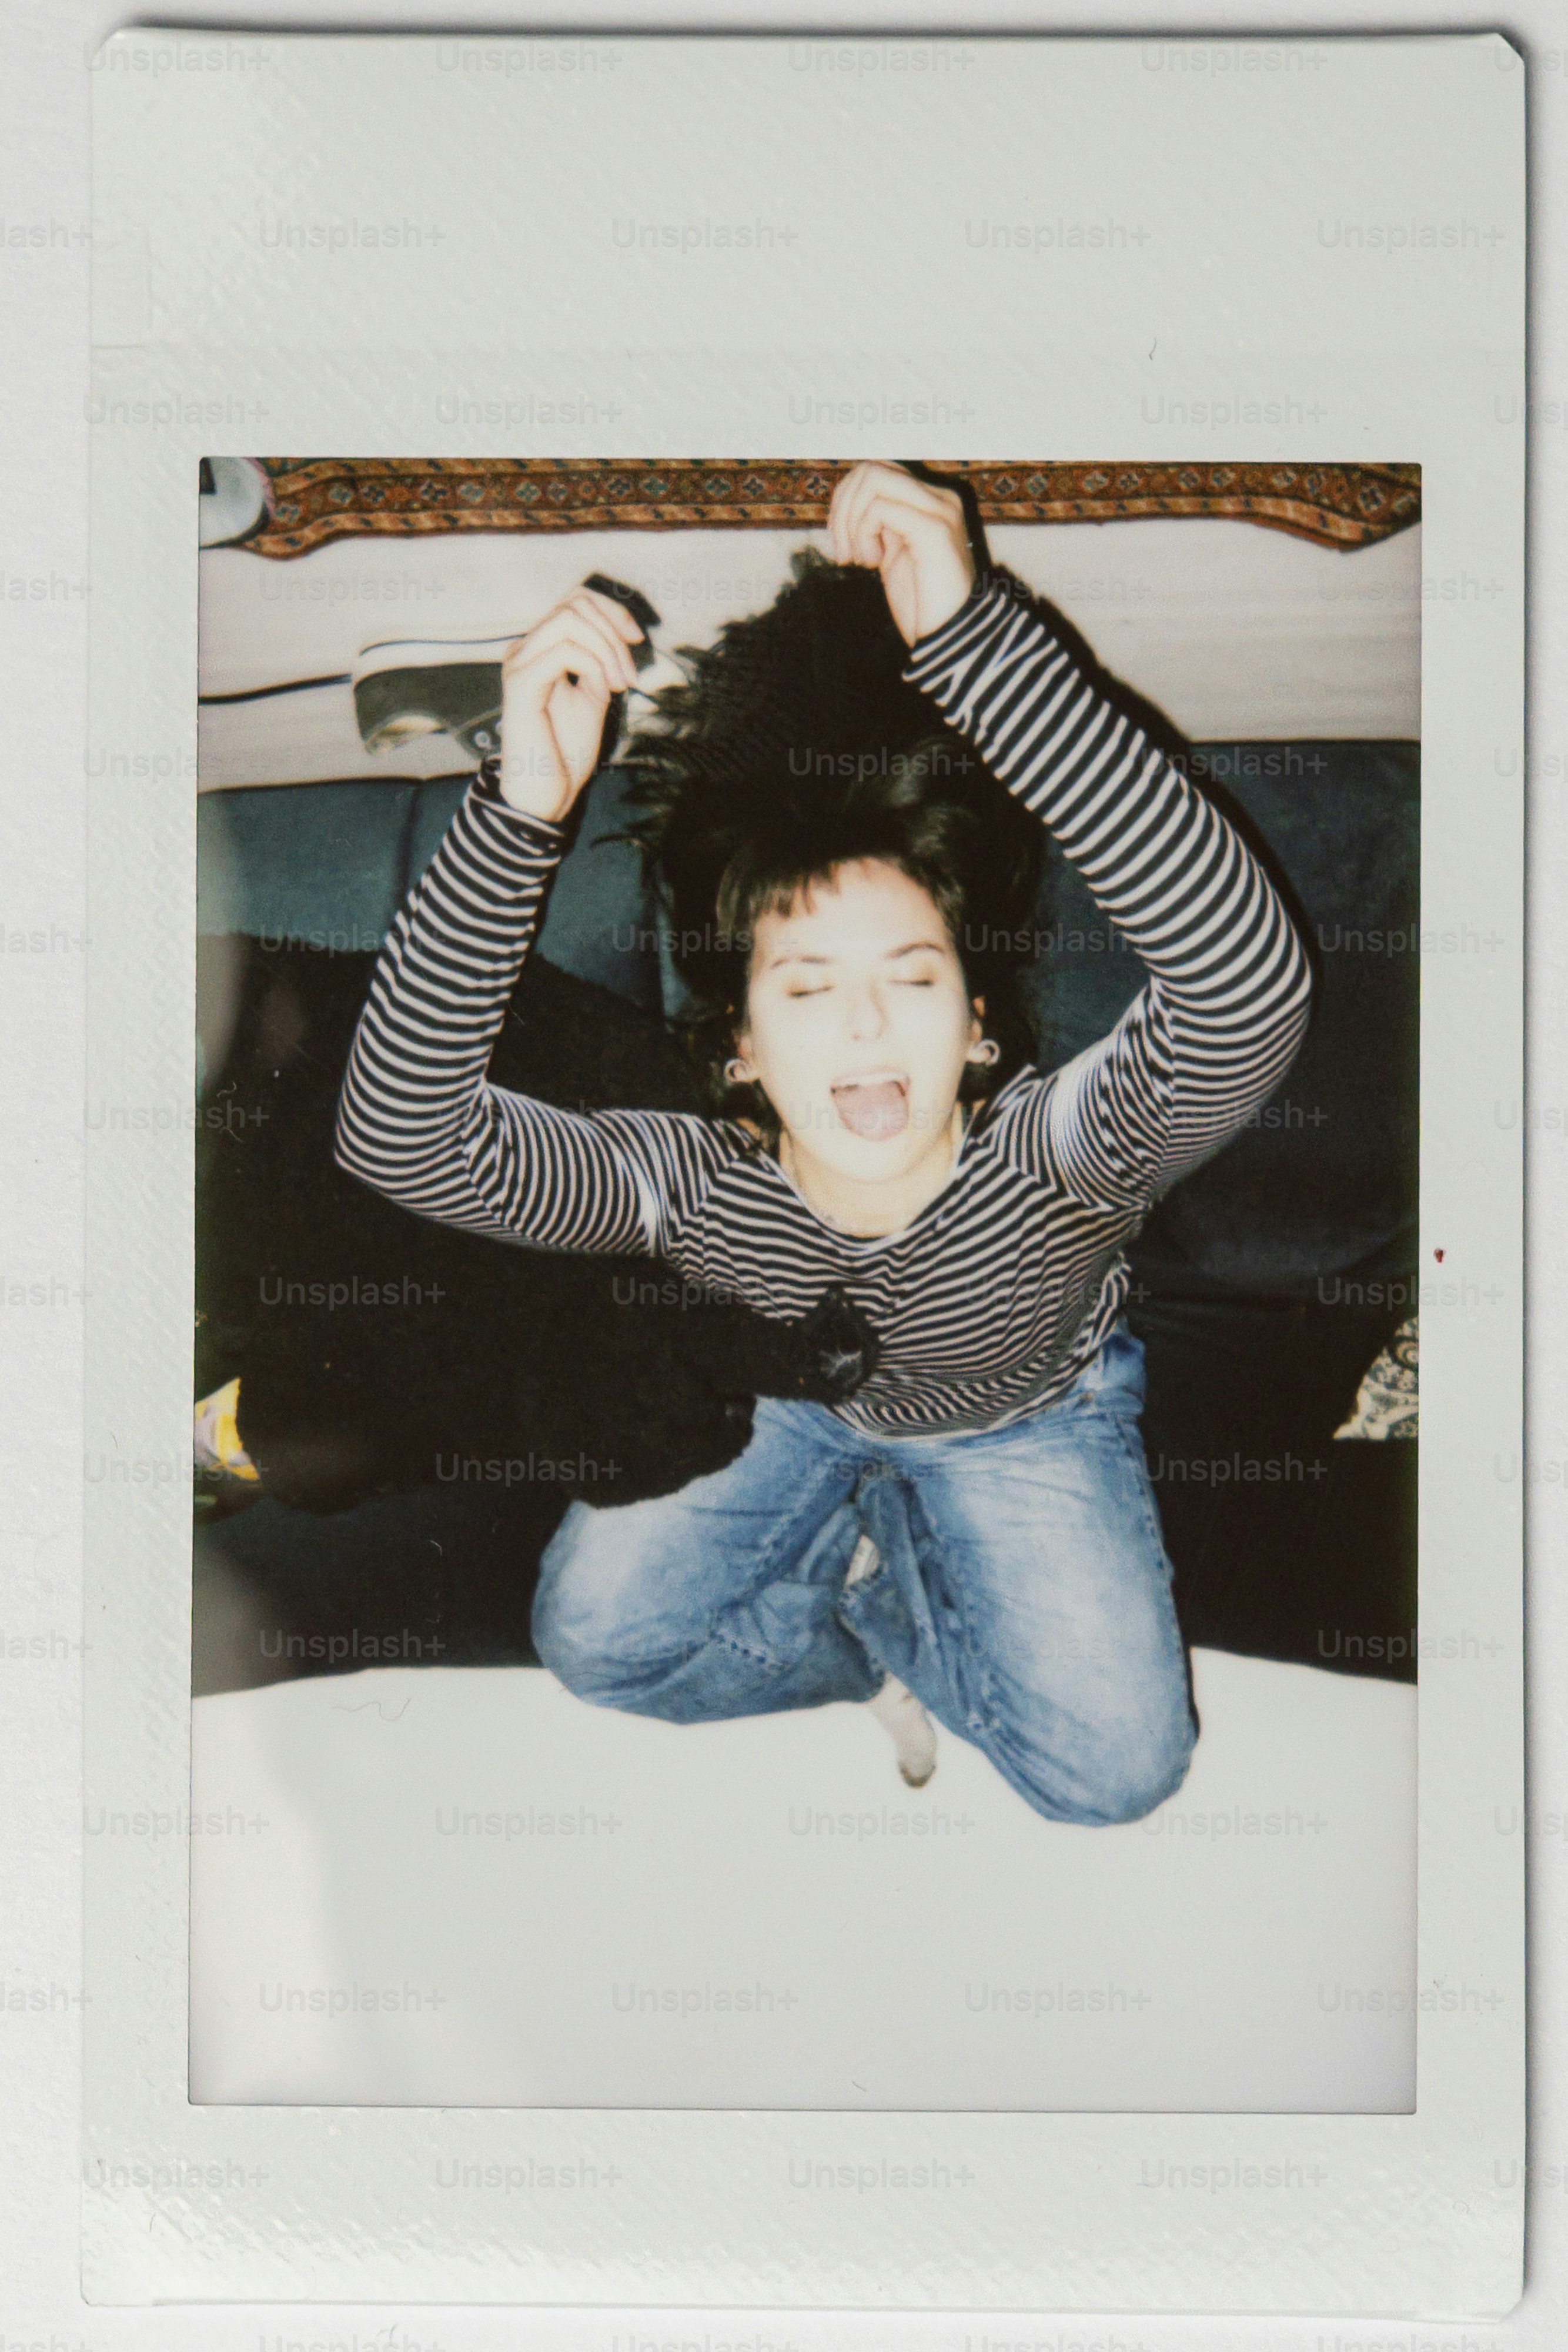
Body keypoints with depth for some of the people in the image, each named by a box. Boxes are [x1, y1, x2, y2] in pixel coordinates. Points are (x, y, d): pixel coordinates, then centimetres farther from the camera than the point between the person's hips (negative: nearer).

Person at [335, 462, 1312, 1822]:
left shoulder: (1055, 1154, -40)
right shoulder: (692, 1183, -31)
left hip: (1026, 1417, -1)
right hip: (793, 1407, 2)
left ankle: (860, 1570, 7)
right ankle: (887, 1650, 5)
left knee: (1117, 1765, -18)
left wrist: (971, 633, -71)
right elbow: (401, 1136, -43)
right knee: (591, 1637, -17)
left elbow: (1249, 989, -62)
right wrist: (522, 809, -58)